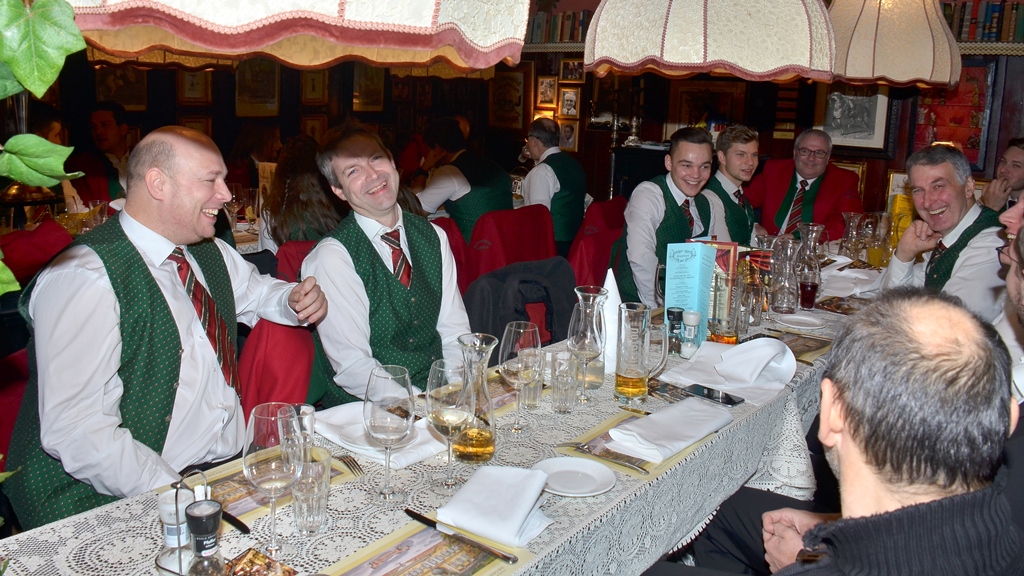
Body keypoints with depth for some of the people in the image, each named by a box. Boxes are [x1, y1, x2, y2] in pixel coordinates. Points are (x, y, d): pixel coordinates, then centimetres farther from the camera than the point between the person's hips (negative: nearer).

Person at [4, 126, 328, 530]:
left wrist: (297, 300, 8)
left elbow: (256, 291, 32)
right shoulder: (82, 277, -15)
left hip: (233, 463, 8)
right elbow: (75, 431, -21)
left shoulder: (208, 252, 11)